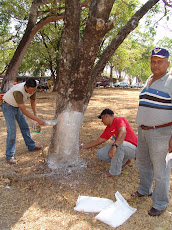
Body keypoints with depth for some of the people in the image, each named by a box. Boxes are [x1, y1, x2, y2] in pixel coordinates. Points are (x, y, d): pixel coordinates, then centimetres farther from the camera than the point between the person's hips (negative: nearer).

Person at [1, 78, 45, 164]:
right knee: (12, 130, -13)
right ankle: (9, 156, -6)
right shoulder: (18, 92, -41)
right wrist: (38, 120, -37)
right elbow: (24, 111, -38)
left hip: (17, 106, 7)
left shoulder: (32, 89, -19)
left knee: (25, 126, 13)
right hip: (8, 106, -7)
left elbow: (33, 101, 0)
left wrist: (35, 114, -11)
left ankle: (31, 146, 30)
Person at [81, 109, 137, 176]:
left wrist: (114, 146, -47)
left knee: (120, 144, -39)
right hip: (119, 149, 8)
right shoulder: (108, 129, 9)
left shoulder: (118, 120, -16)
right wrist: (84, 146, 23)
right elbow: (98, 141, 18)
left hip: (132, 149, -8)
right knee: (100, 154, -3)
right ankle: (124, 160, 10)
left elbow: (123, 132, -37)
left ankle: (114, 171, -20)